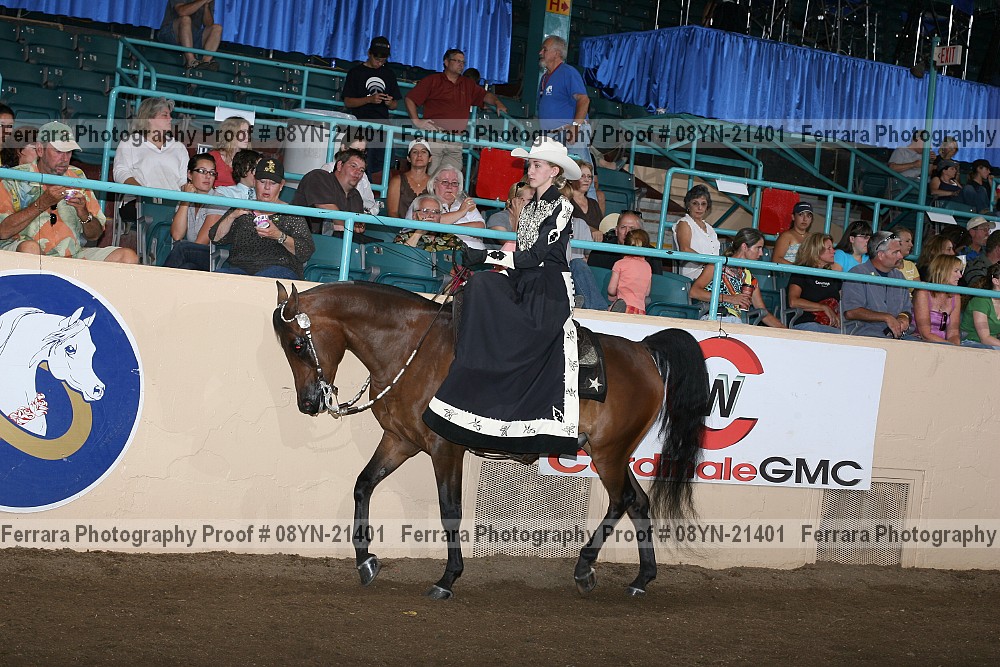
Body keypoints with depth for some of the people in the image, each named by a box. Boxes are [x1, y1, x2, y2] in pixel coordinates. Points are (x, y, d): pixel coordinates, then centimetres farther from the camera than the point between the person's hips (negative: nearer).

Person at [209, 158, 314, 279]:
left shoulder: (290, 214, 12)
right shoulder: (242, 210, 21)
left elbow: (307, 252, 0)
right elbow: (215, 238, 12)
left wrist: (280, 236, -16)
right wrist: (232, 216, -4)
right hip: (240, 268, 3)